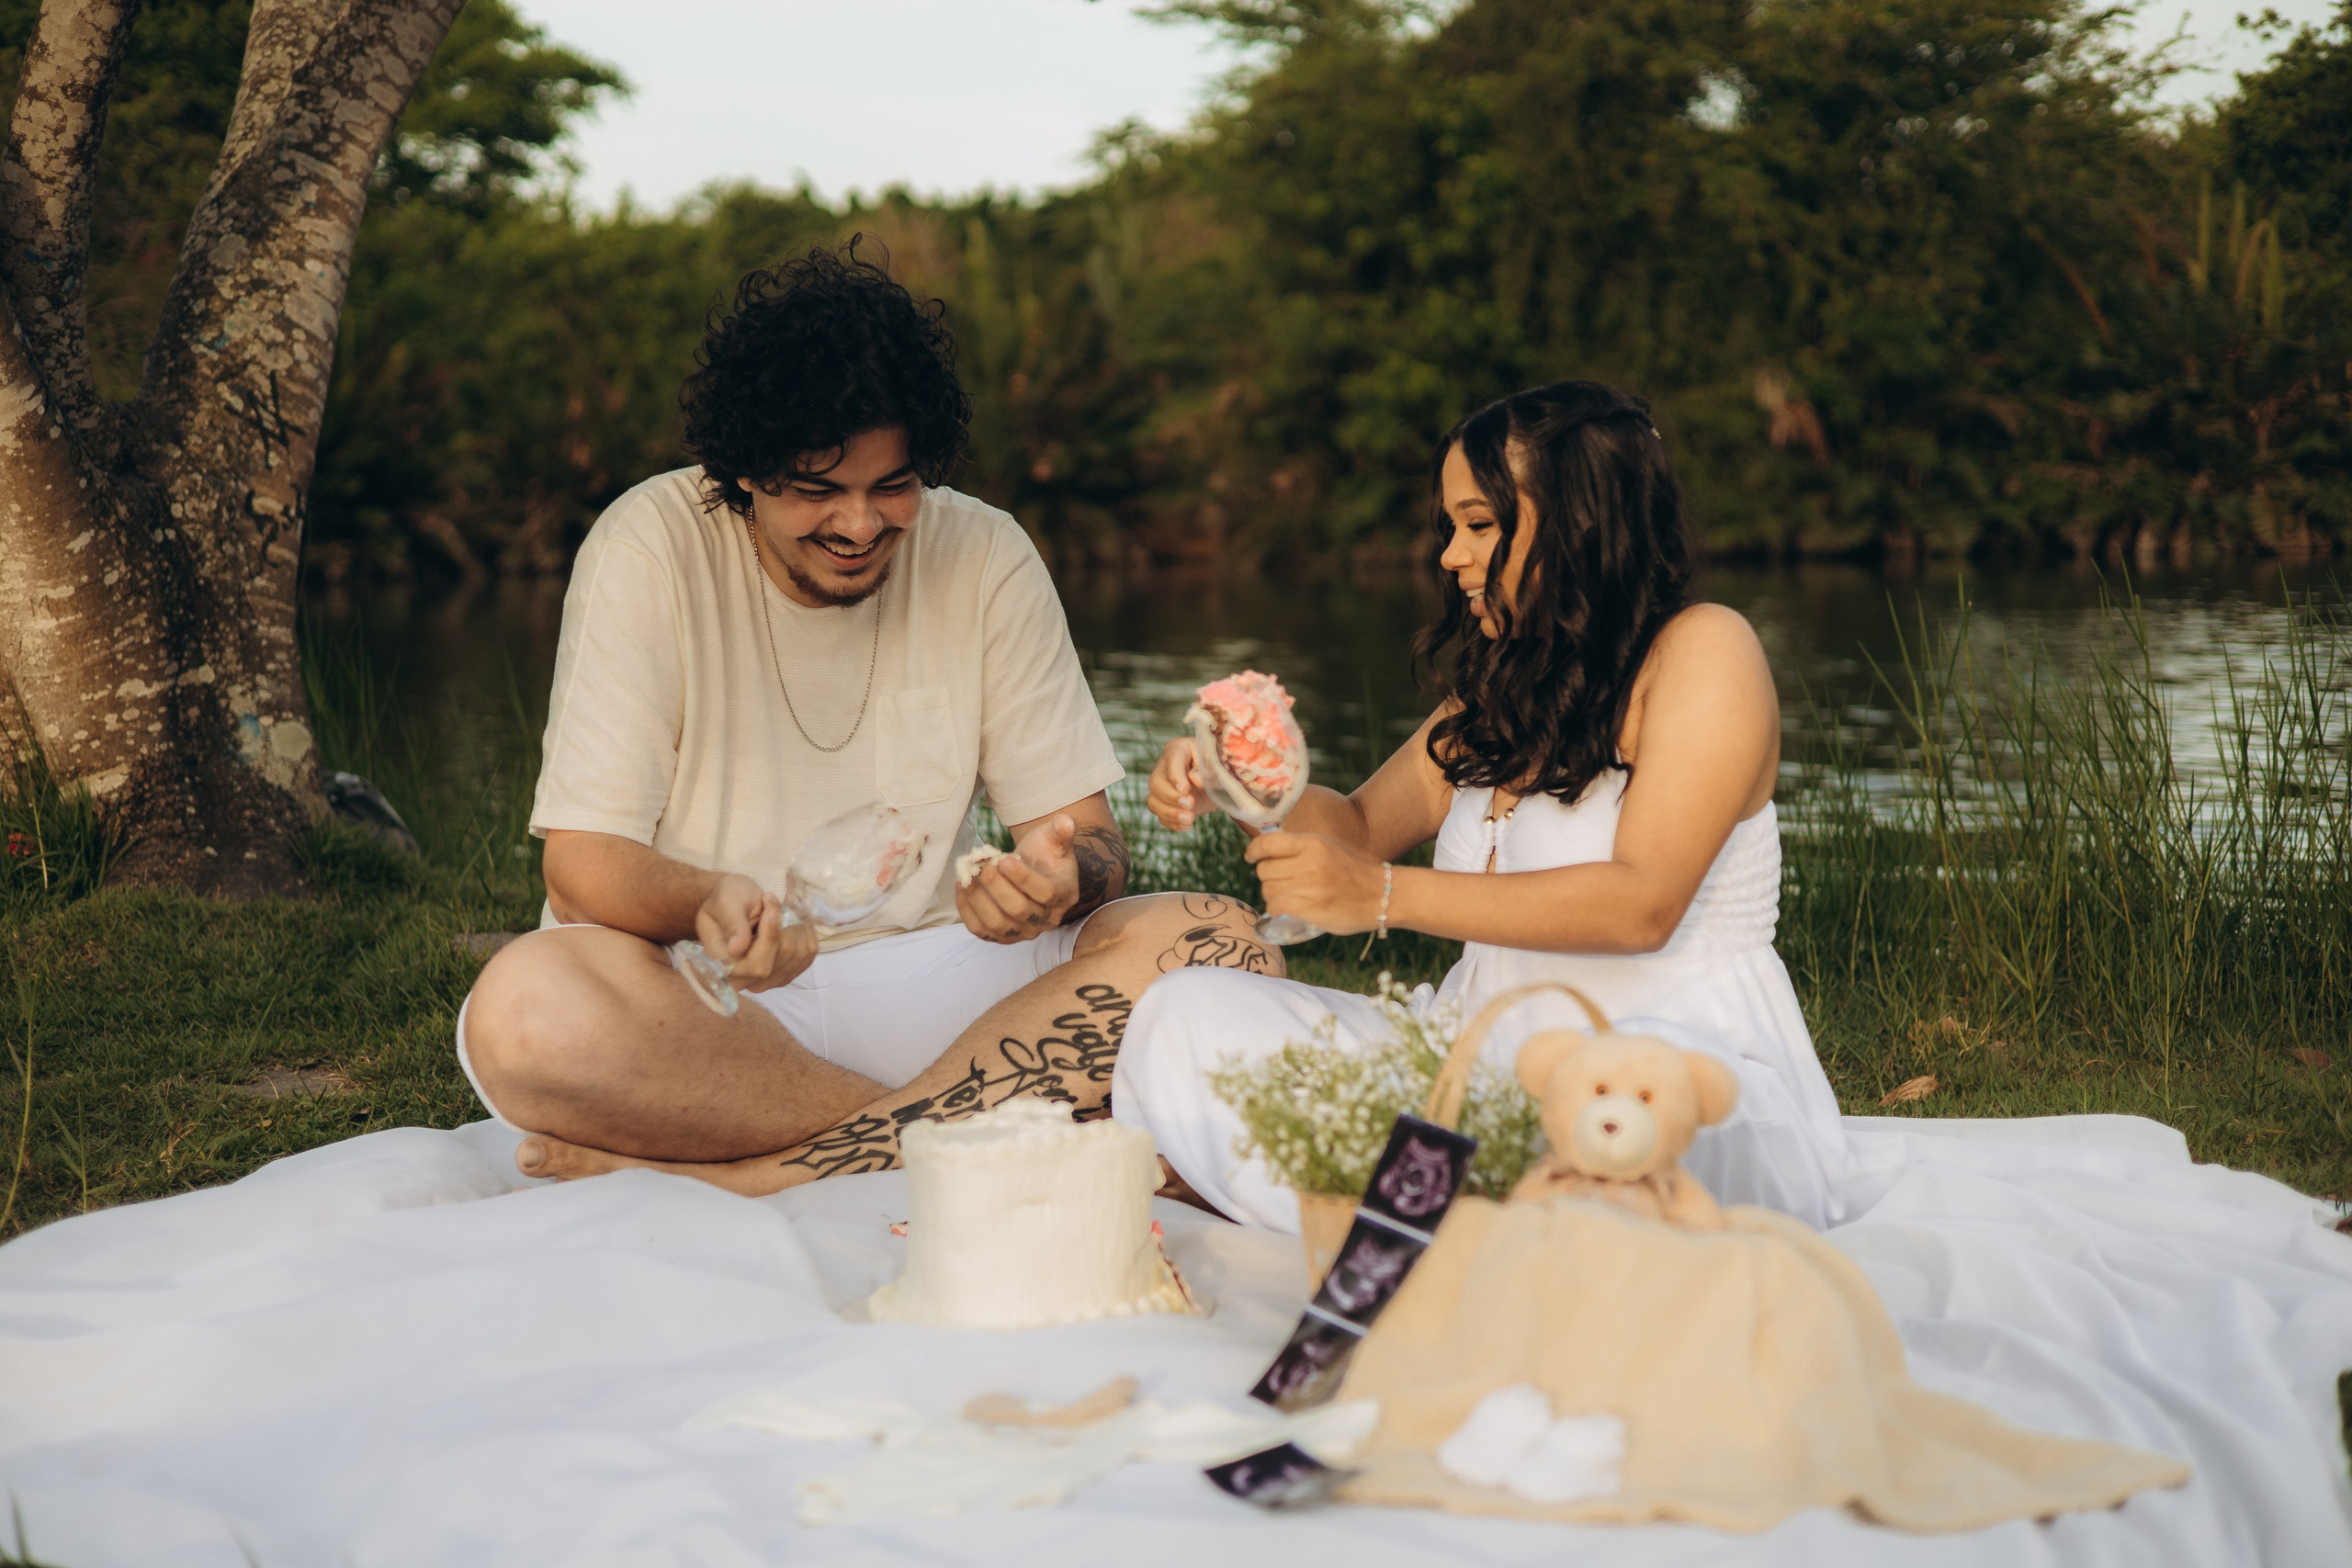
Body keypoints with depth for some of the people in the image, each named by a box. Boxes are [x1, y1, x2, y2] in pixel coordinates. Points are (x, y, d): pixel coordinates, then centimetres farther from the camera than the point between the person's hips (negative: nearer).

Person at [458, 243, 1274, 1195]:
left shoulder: (986, 559, 1)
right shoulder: (650, 549, -8)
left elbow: (1091, 842, 1)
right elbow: (584, 863, -11)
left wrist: (1059, 878, -25)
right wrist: (708, 904, -35)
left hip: (923, 979, 3)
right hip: (695, 993, -3)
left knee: (1216, 945, -22)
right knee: (526, 1008, -36)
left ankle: (746, 1177, -28)